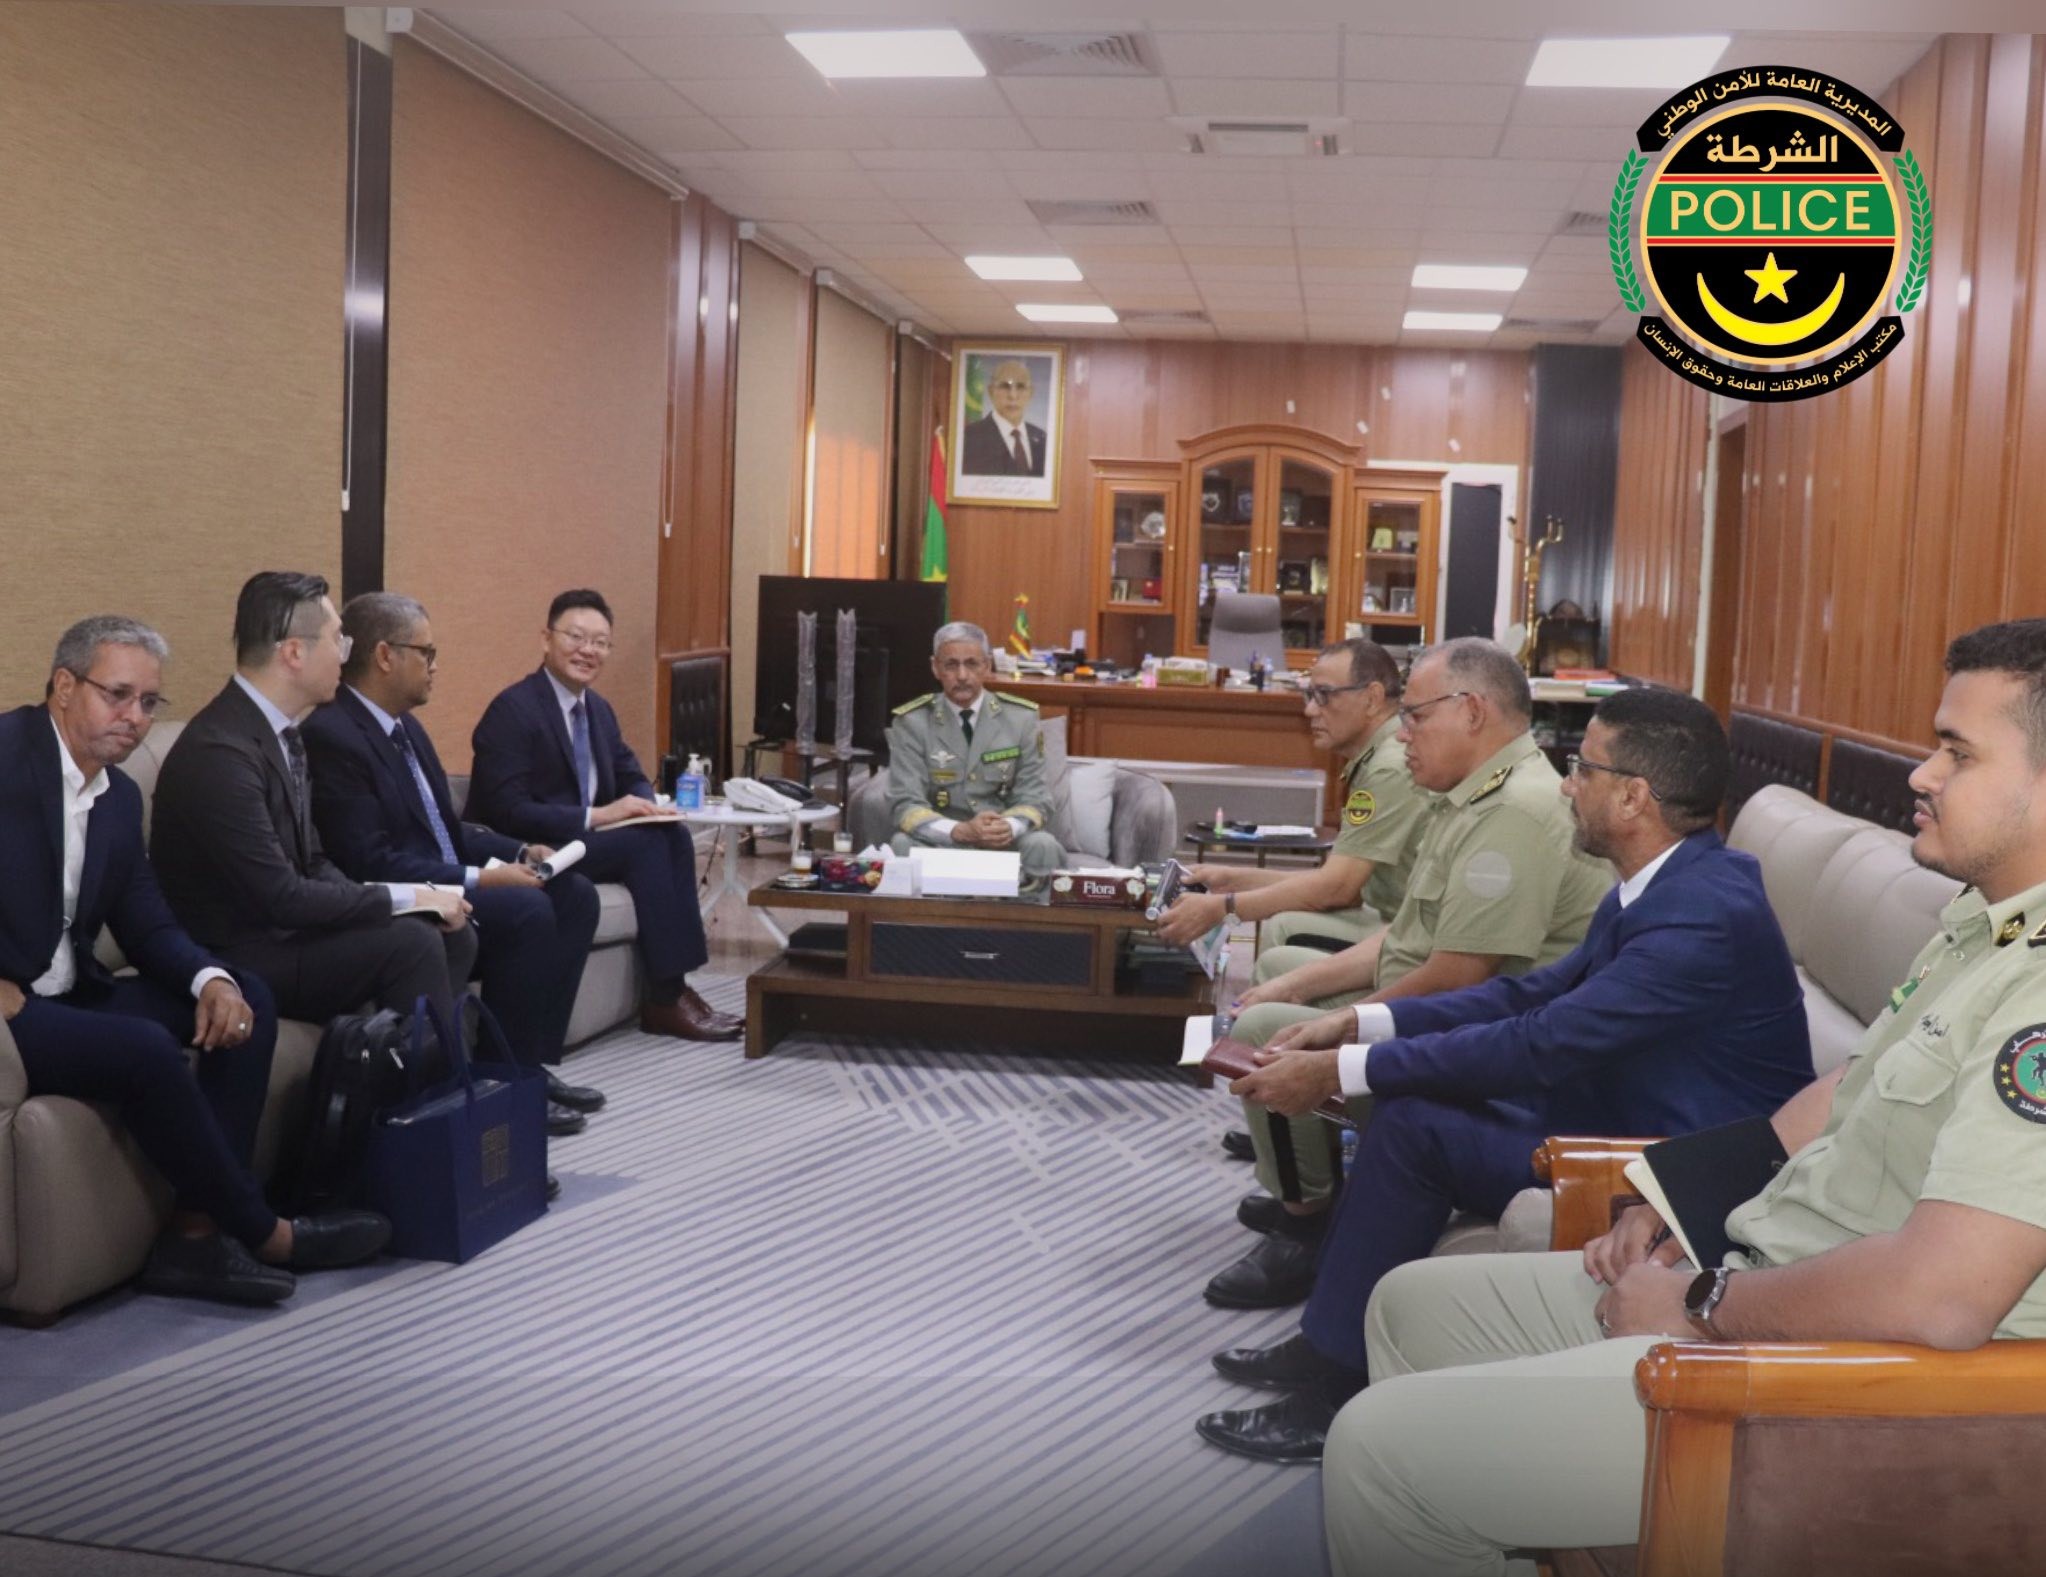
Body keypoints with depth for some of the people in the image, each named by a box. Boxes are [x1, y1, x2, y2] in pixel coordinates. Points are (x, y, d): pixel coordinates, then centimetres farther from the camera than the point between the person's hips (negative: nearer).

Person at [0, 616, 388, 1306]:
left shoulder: (120, 795, 12)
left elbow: (149, 927, 11)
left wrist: (212, 980, -10)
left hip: (68, 995, 9)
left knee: (248, 999, -4)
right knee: (145, 1048, -30)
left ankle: (195, 1231, -13)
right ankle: (260, 1232, -10)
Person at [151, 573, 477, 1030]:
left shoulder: (281, 732, 7)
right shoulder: (220, 753, -23)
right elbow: (282, 897, -25)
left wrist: (422, 900, -7)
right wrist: (408, 897, -16)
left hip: (282, 928, 9)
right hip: (236, 960, -9)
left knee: (452, 936, -3)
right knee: (411, 943, -22)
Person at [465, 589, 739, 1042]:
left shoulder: (599, 709, 11)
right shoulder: (512, 709, -15)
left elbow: (633, 777, 17)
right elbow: (507, 812, -22)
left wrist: (641, 804, -9)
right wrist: (595, 816, -25)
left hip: (584, 836, 8)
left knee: (673, 834, -17)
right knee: (647, 842, -24)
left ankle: (674, 984, -16)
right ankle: (664, 999, -19)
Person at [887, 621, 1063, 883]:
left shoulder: (1021, 717, 0)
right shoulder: (912, 721, -5)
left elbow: (1034, 797, 0)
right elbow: (905, 805, -11)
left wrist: (1009, 826, -26)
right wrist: (960, 831, -31)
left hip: (1004, 841, 1)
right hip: (939, 841, -1)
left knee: (1044, 847, -30)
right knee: (903, 845, -32)